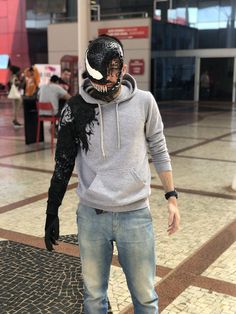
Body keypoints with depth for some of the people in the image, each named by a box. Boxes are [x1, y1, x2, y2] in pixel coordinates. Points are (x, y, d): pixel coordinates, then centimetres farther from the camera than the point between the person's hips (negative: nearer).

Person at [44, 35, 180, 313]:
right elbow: (63, 164, 5)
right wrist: (52, 212, 6)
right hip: (91, 216, 1)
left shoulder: (143, 102, -6)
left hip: (135, 215, -1)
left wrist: (171, 197, 2)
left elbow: (159, 151, 6)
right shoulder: (75, 108, -3)